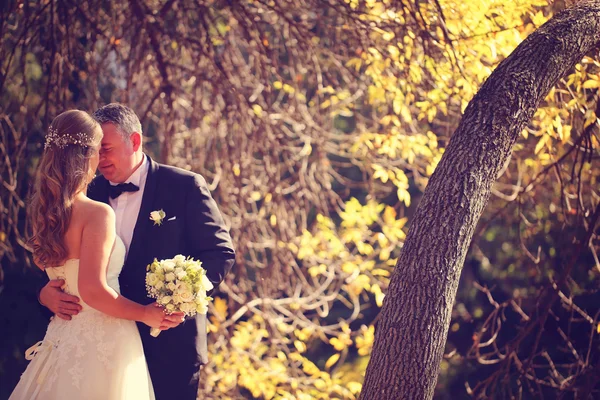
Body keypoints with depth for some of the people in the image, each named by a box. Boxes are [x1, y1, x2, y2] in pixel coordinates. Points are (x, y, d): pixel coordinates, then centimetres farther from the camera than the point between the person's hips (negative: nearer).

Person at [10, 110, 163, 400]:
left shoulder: (43, 210, 4)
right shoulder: (97, 214, -19)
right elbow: (93, 290, -23)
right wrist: (146, 314, -12)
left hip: (61, 340, 7)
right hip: (101, 343, -7)